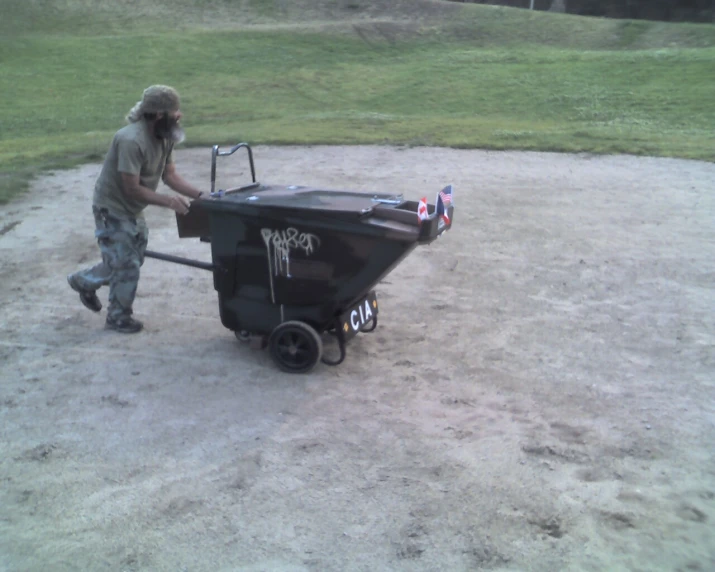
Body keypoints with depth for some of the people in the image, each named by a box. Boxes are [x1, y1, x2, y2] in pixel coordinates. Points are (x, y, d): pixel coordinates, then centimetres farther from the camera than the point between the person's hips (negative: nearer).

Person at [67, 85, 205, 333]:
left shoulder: (165, 137, -5)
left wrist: (200, 195, -15)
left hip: (133, 209, 9)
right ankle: (118, 318, 18)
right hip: (112, 208, -9)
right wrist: (168, 201, -30)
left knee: (130, 260, 18)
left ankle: (83, 281, 41)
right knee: (126, 265, -2)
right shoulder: (131, 141, -31)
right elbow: (132, 188, -29)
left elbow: (170, 175, -4)